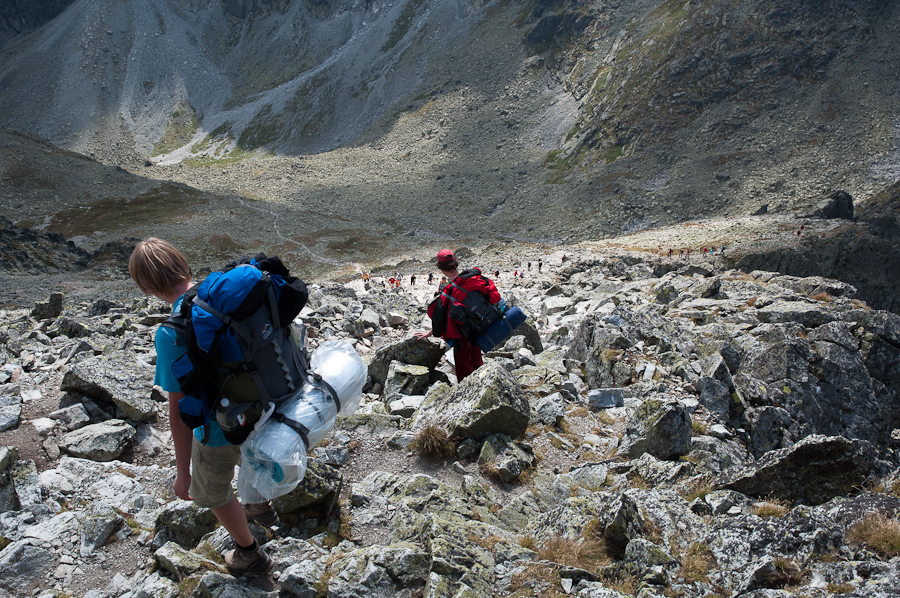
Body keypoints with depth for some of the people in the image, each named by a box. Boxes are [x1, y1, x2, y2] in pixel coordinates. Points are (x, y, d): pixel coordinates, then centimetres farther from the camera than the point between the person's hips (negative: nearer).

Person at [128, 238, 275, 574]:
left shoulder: (171, 334, -31)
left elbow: (180, 411, -27)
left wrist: (183, 472, -15)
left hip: (218, 429, -6)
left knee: (212, 494, 25)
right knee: (248, 456, 38)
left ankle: (250, 555, 47)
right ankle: (262, 509, 67)